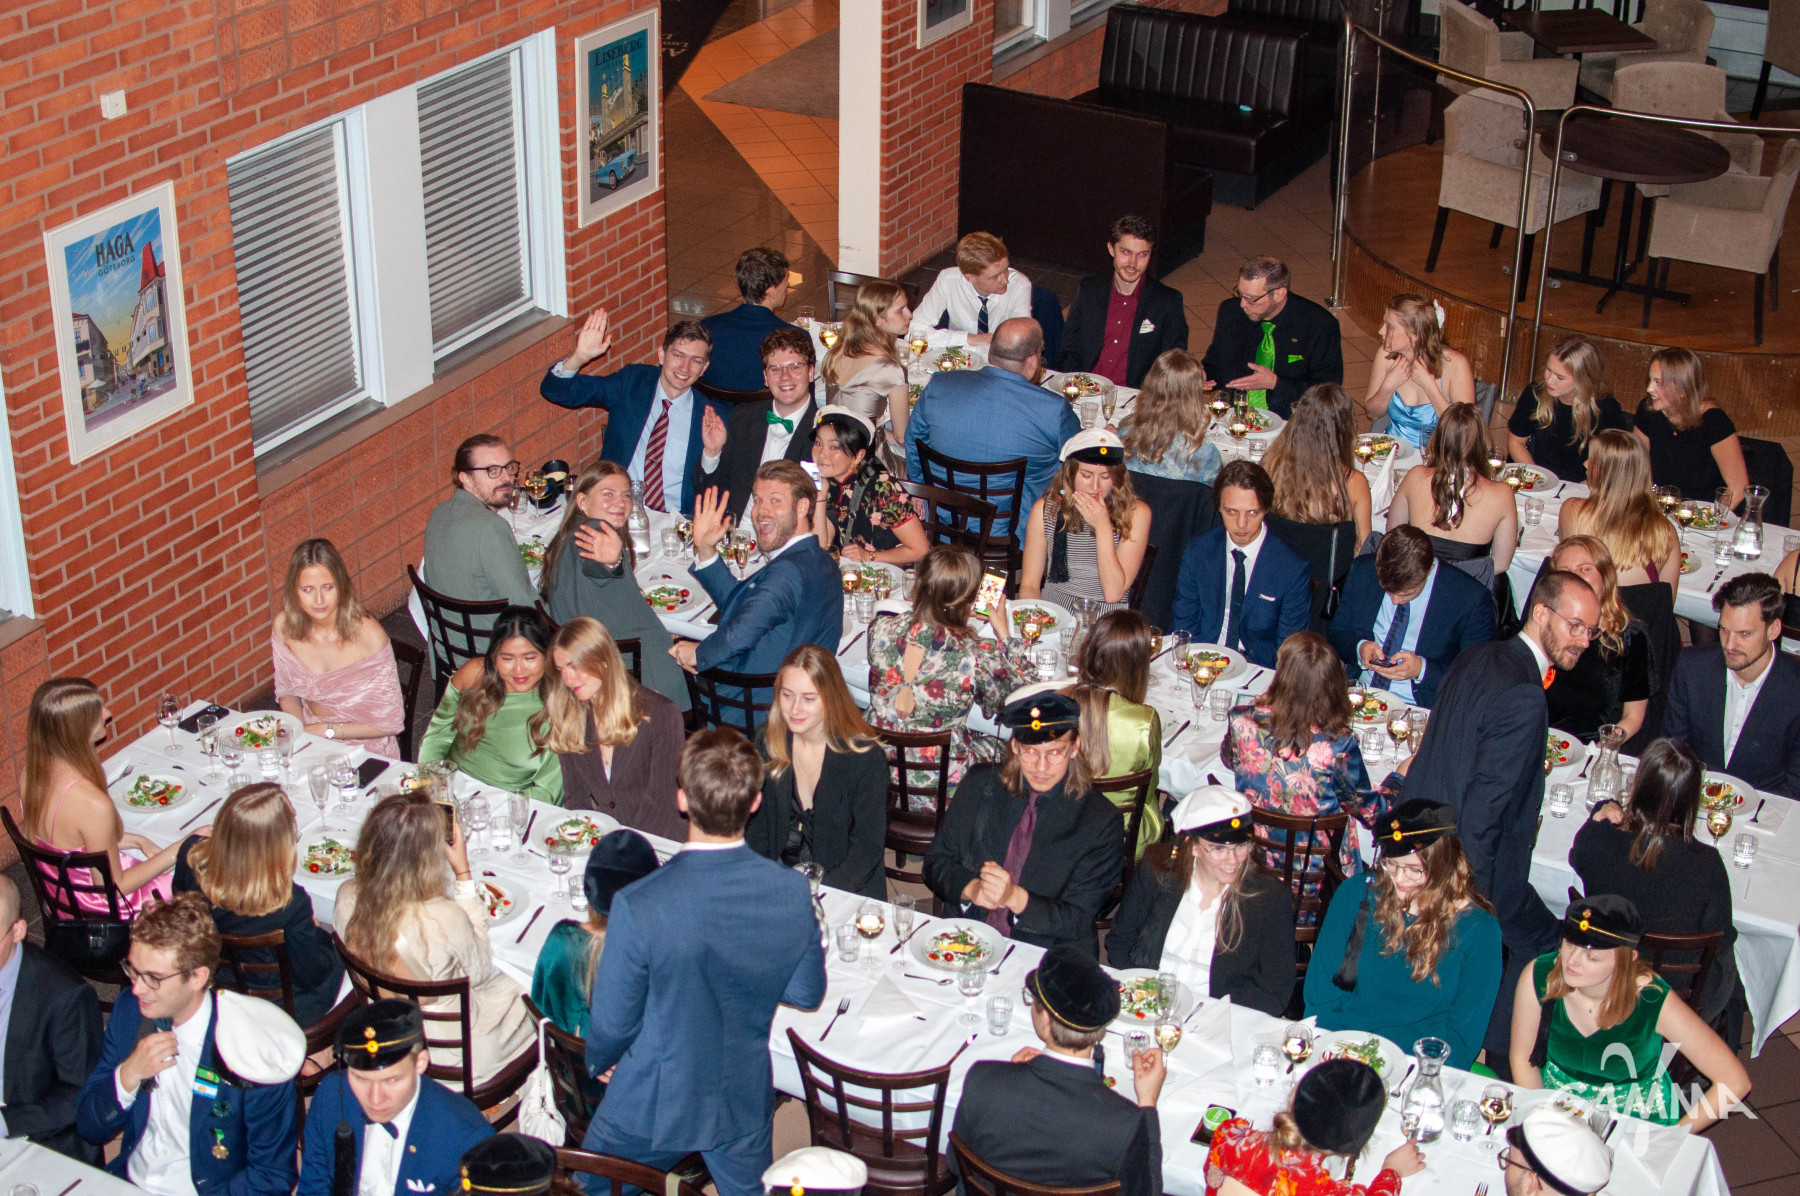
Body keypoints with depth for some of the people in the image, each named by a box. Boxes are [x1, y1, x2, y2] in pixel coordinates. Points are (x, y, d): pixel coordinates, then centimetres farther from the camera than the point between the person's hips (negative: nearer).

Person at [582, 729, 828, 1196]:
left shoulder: (638, 907, -31)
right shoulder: (792, 892, -20)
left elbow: (611, 1023, -17)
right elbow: (807, 994, -3)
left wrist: (600, 1062, 6)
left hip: (653, 1106, -3)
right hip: (746, 1102, 3)